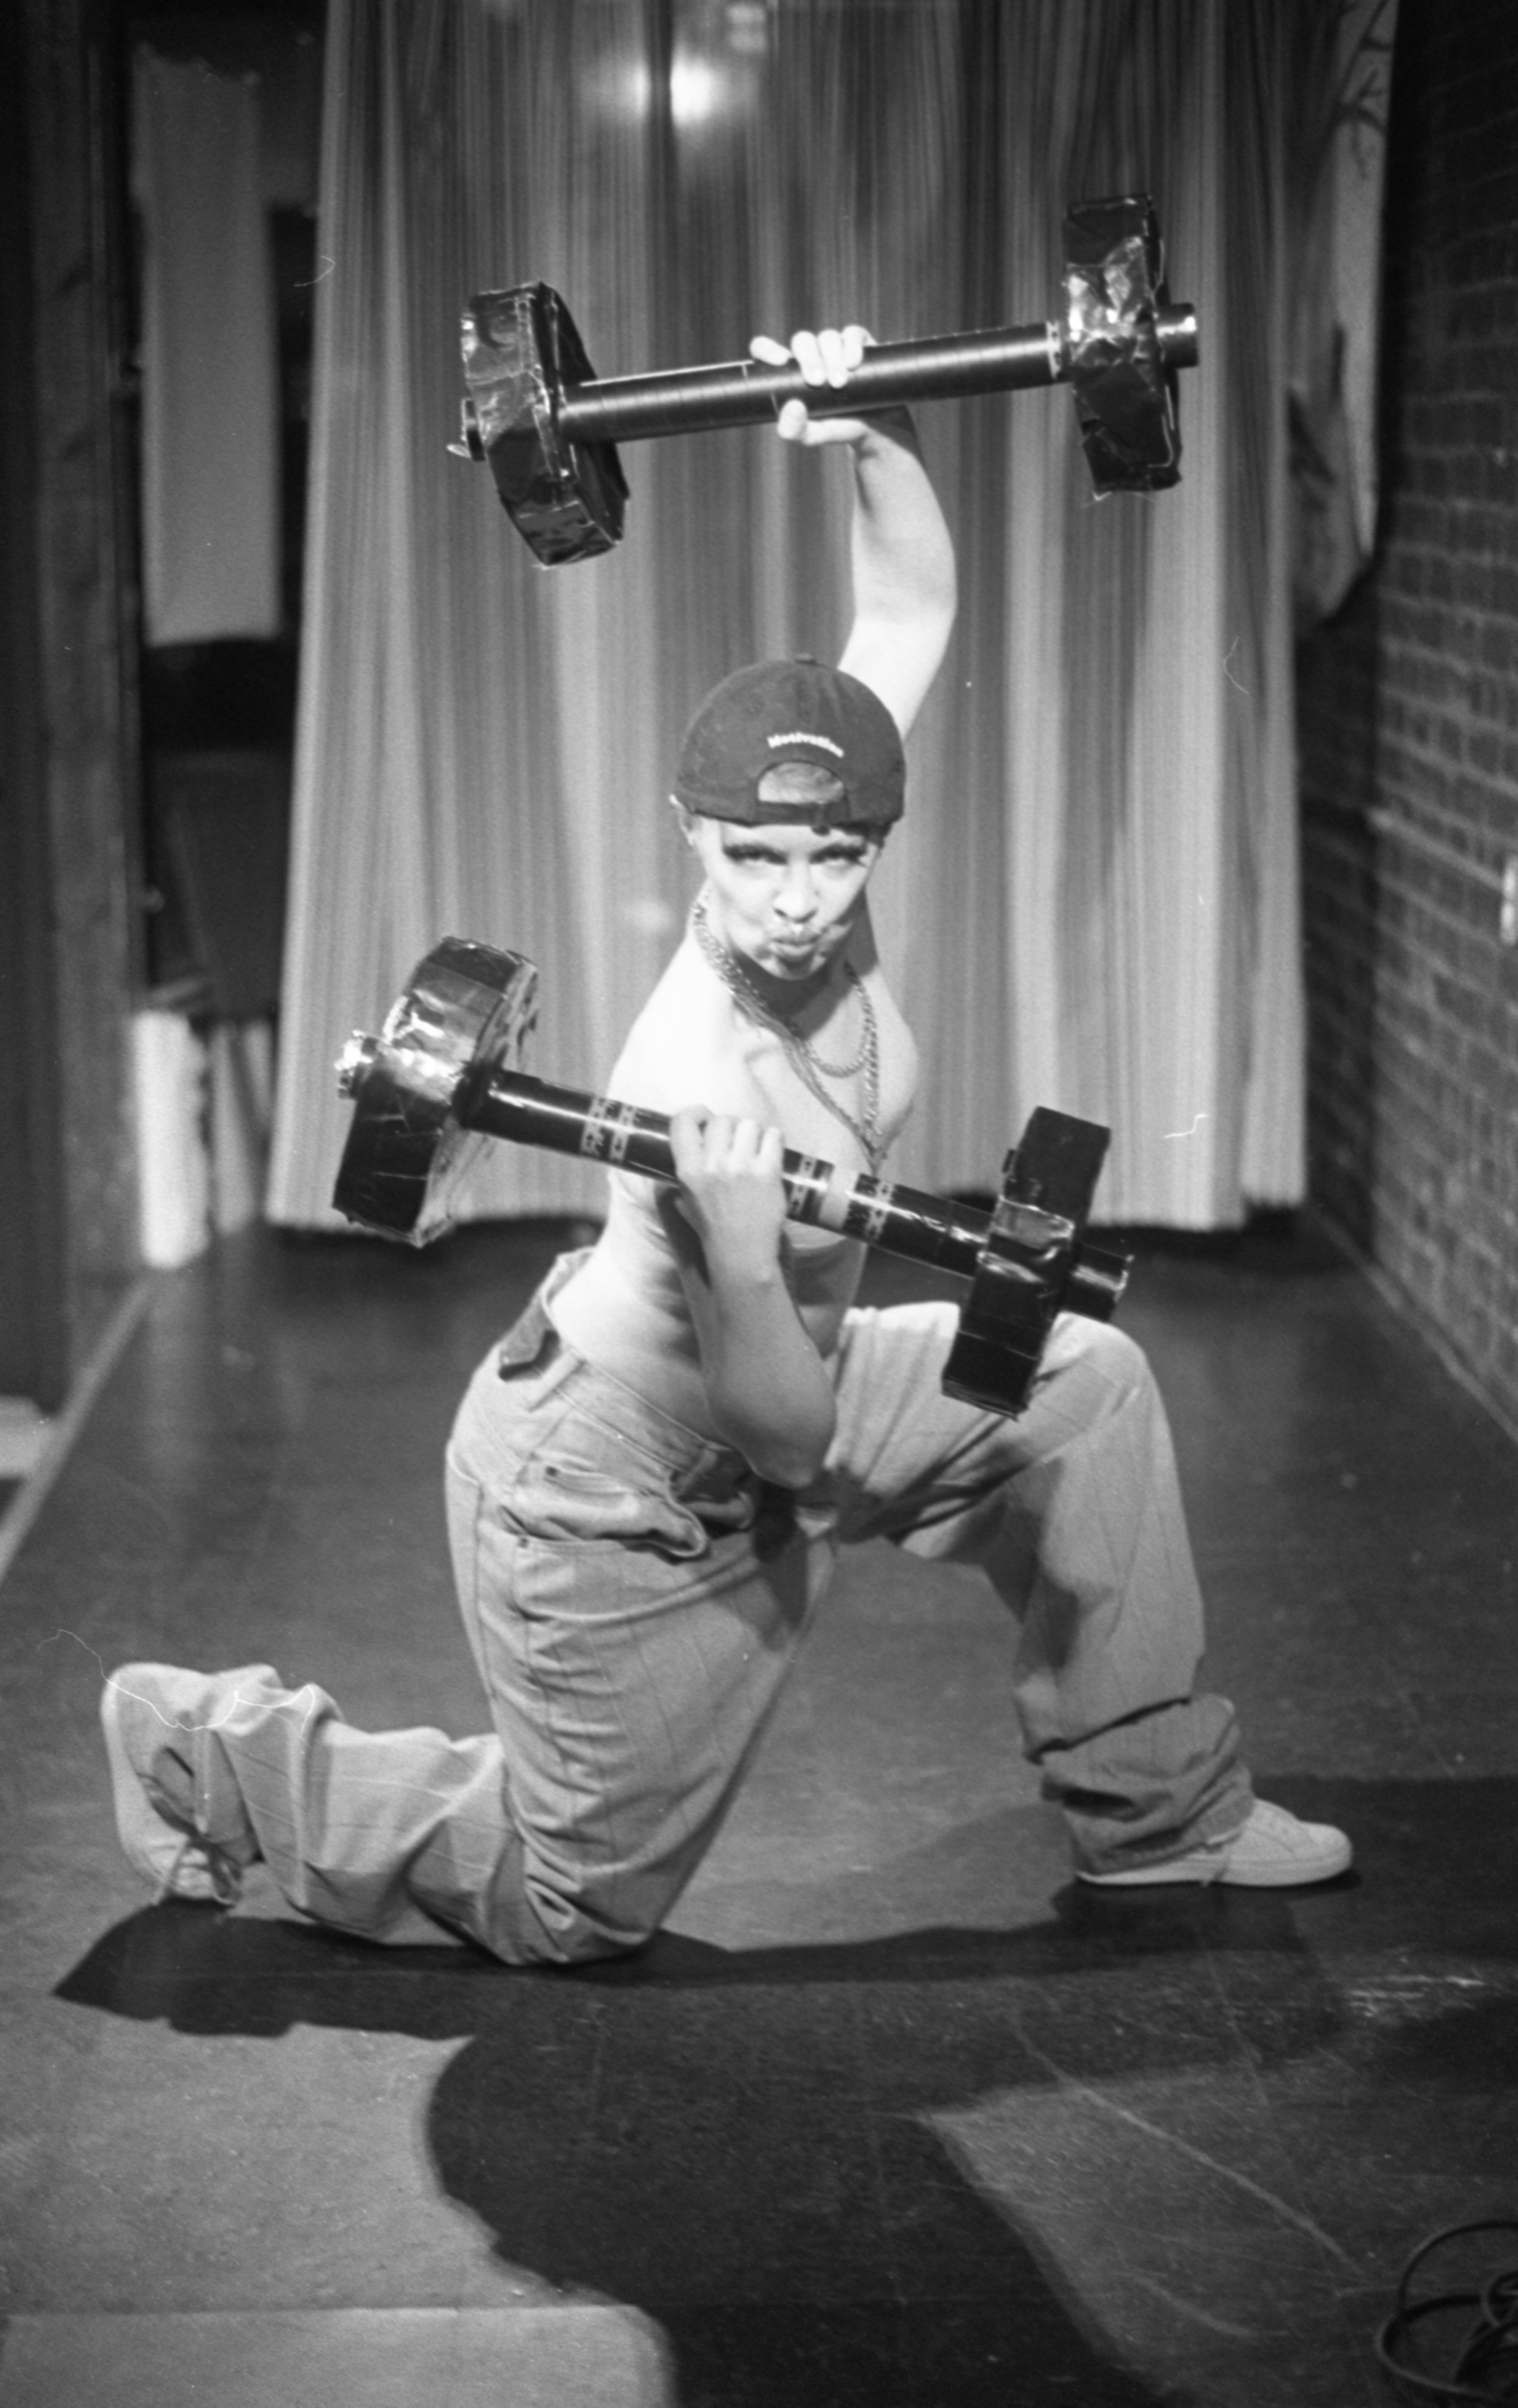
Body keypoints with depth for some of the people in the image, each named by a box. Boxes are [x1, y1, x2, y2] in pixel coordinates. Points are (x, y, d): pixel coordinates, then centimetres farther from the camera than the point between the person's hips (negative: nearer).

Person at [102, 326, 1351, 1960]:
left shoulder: (816, 876, -17)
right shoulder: (702, 1082, -37)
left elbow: (913, 610, -6)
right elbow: (794, 1446, -32)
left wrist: (870, 438, -23)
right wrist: (741, 1249, -49)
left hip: (744, 1412, 8)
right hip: (611, 1512, -8)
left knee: (1083, 1384, 5)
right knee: (566, 1912, 7)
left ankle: (1157, 1810, 18)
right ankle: (213, 1748, 23)